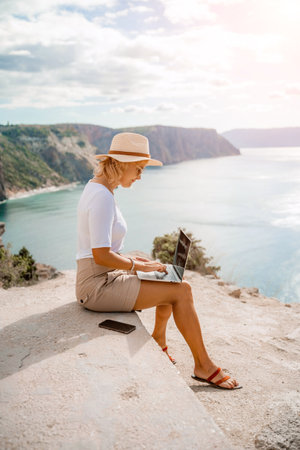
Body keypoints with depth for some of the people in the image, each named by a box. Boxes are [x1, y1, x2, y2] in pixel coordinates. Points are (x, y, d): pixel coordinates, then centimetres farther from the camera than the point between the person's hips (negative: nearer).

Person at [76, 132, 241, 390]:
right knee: (181, 291, -10)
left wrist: (132, 260, 9)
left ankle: (158, 344, 31)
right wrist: (138, 266, -13)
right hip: (98, 286, -10)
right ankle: (203, 366, 6)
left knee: (174, 283, 16)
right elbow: (101, 255, -26)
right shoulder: (102, 196, -21)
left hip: (102, 279, 10)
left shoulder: (97, 187, 11)